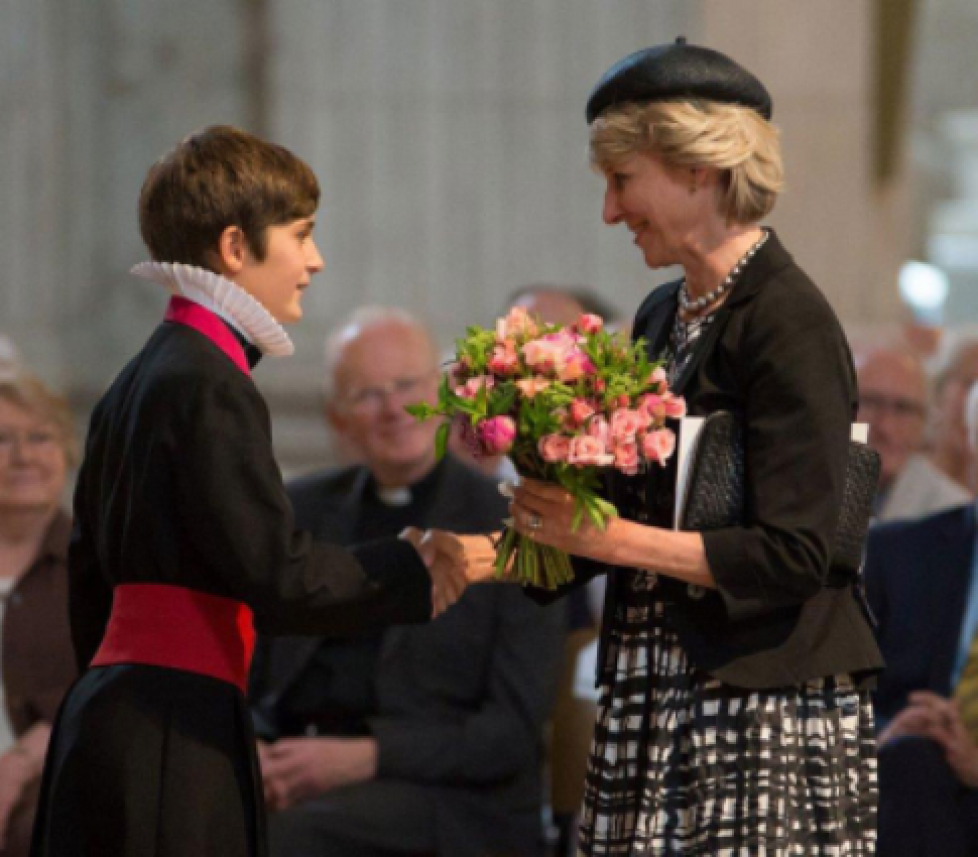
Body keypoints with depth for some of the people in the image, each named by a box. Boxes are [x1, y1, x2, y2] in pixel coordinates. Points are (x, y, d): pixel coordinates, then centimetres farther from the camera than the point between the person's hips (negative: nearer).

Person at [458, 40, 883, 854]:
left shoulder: (788, 322, -11)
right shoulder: (663, 315, 14)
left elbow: (794, 555, -16)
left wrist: (605, 535, -15)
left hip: (766, 710, -7)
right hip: (651, 702, 7)